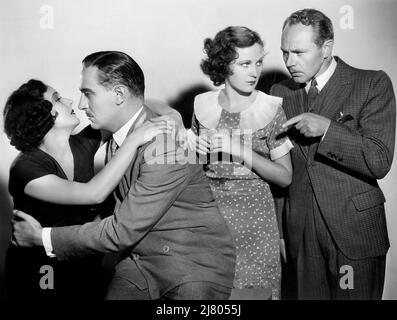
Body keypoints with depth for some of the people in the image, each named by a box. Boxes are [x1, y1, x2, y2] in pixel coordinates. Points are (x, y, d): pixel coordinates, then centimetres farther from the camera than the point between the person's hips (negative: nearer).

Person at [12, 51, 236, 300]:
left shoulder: (166, 148, -25)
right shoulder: (118, 135, 3)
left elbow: (122, 231, -22)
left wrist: (44, 237, -14)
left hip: (195, 265, -6)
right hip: (138, 259, 6)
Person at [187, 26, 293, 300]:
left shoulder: (271, 108, -6)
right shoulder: (202, 105, 2)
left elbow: (285, 177, -6)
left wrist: (243, 151, -17)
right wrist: (193, 150, -5)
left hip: (254, 218, -2)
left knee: (254, 290, 3)